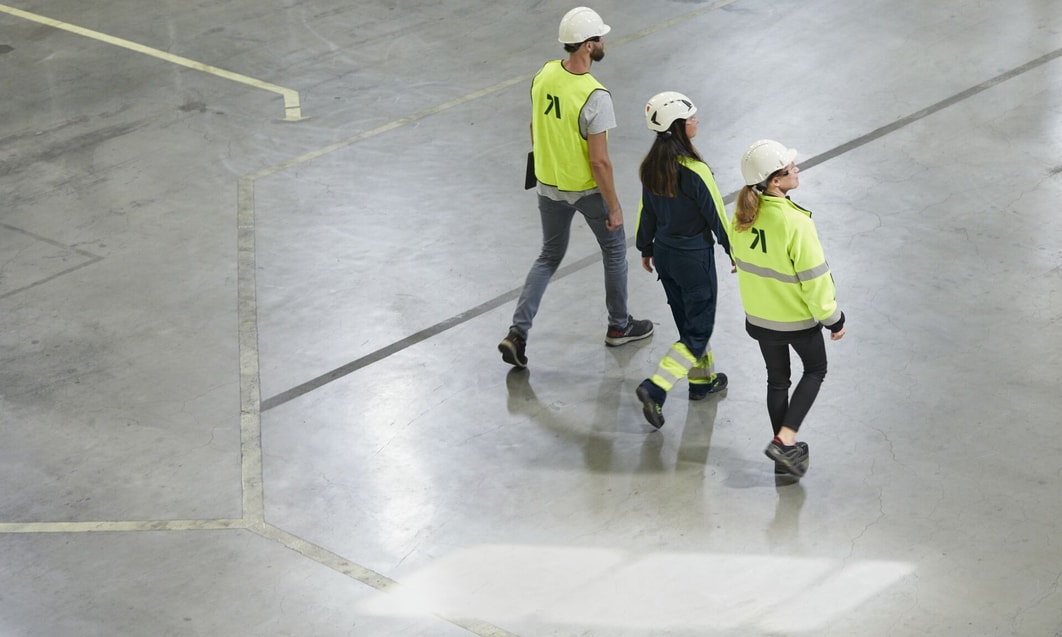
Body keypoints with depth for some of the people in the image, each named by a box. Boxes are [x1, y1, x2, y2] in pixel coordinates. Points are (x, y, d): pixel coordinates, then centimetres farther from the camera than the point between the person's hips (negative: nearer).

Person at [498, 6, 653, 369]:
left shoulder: (544, 76, -8)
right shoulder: (594, 96, -29)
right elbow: (599, 161, -25)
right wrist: (614, 207, -14)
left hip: (549, 185, 6)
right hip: (588, 189, -6)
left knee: (549, 257, 20)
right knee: (614, 250, 20)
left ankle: (518, 333, 9)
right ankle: (619, 326, 35)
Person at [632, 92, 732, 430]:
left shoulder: (651, 165, -5)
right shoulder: (695, 170, -26)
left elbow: (647, 211, 6)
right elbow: (716, 215, -15)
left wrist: (646, 248, 21)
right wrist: (734, 251, -1)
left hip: (664, 253, 7)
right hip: (694, 257, -7)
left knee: (689, 320, 23)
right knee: (698, 331, 4)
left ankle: (702, 380, 38)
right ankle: (655, 389, -9)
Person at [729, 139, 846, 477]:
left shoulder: (742, 215, -11)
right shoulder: (795, 223, -31)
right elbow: (814, 278, -23)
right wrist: (833, 318, -9)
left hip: (759, 316, 6)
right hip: (798, 318, -5)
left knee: (777, 379, 22)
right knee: (815, 370, 21)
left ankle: (785, 454, 33)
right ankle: (785, 439, 10)